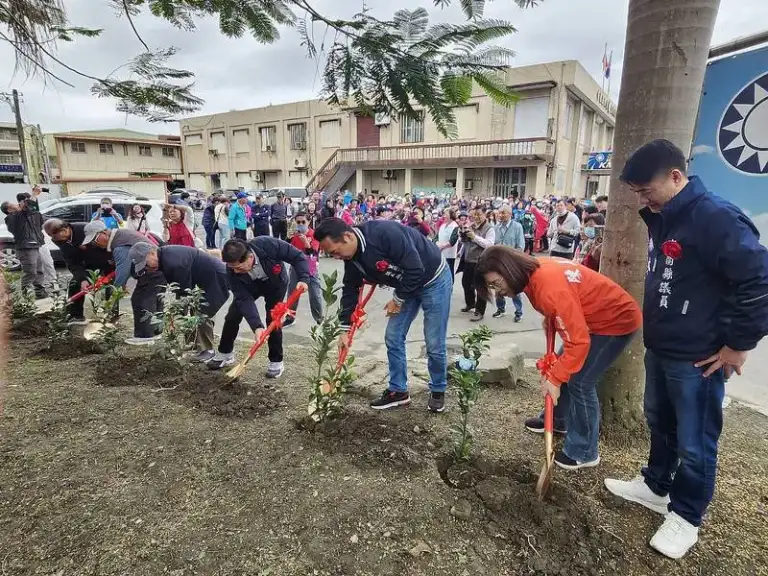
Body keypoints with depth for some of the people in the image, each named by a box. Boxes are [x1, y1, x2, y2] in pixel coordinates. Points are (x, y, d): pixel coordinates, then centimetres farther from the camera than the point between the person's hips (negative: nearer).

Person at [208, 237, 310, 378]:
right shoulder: (233, 270, -33)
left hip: (275, 283, -2)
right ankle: (225, 353, 22)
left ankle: (276, 361, 3)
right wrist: (256, 326, -45)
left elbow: (297, 256, -31)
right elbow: (244, 300, -34)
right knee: (233, 315, -1)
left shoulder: (267, 245, -42)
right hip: (250, 286, 2)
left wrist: (303, 279, -45)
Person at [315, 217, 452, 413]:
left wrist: (398, 299, -16)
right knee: (393, 338, 5)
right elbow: (350, 290, 3)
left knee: (434, 344, -1)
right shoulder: (351, 257, -9)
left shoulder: (385, 233, -35)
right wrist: (345, 329, 1)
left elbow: (416, 270, -31)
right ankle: (398, 391, 20)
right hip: (407, 285, 7)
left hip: (433, 279, -7)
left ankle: (438, 391, 22)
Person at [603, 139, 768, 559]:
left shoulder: (716, 218, -22)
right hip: (659, 349, 9)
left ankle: (686, 516, 28)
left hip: (698, 358, -9)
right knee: (660, 423, 24)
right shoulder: (661, 218, 6)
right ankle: (655, 486, 43)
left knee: (694, 443, 9)